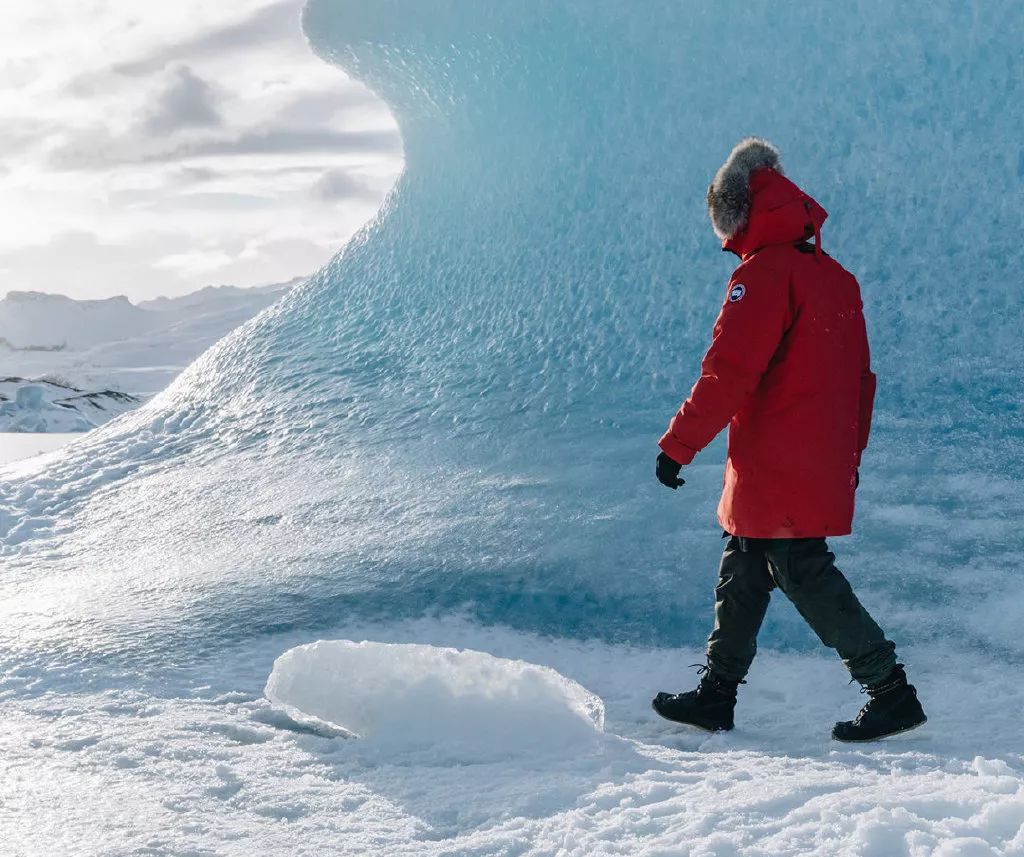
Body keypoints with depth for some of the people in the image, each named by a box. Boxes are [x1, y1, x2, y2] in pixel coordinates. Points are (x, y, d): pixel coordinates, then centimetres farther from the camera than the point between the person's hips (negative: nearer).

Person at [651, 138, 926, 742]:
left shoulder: (764, 273, -14)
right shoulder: (835, 276, 14)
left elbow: (728, 373, -20)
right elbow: (860, 376, 18)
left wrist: (678, 445, -13)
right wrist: (850, 455, 25)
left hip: (776, 470, -9)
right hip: (825, 462, 9)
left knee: (806, 578, -3)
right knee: (743, 572, 15)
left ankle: (892, 692, 1)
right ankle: (716, 695, 22)